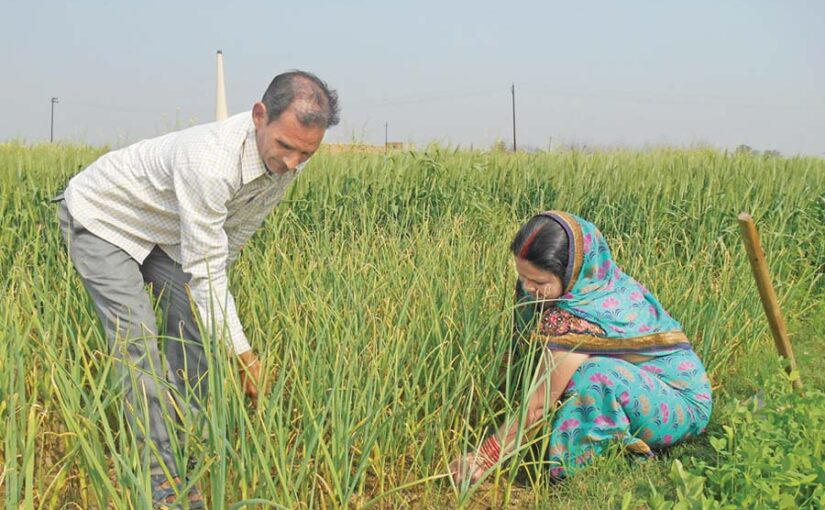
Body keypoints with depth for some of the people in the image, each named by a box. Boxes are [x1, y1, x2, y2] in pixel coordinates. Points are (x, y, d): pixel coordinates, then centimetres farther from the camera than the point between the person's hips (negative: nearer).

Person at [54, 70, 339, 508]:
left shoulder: (287, 159, -18)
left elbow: (238, 226, 2)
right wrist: (243, 353, -34)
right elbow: (206, 269, -36)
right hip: (102, 218, -7)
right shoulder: (211, 161, -43)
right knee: (136, 341, -15)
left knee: (194, 330, 0)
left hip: (165, 229, 8)